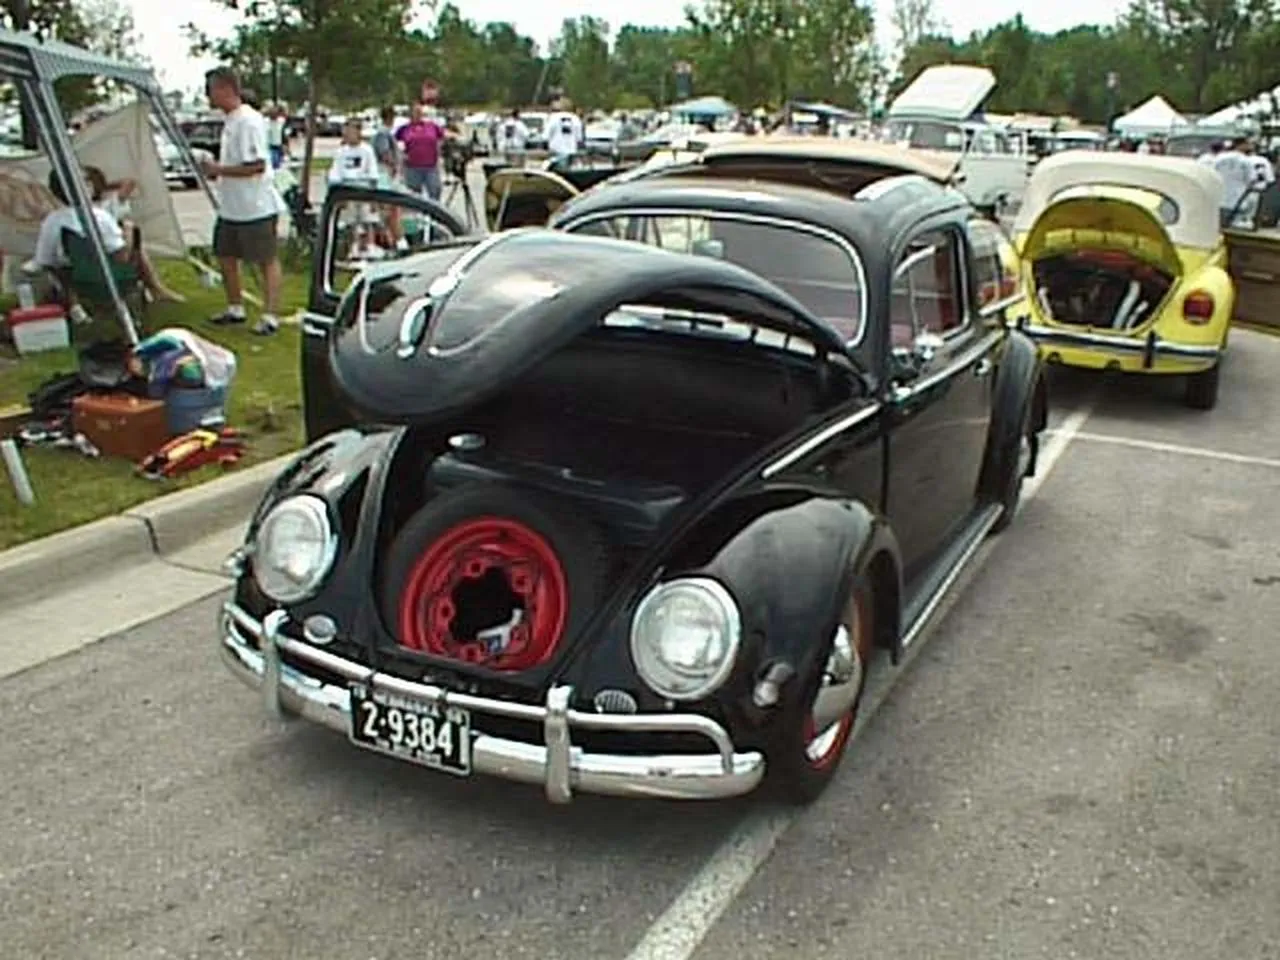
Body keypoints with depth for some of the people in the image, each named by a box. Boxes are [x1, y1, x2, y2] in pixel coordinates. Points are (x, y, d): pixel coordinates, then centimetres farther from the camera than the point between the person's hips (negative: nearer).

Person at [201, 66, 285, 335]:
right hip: (230, 207, 11)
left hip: (255, 207, -11)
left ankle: (270, 316, 2)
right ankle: (235, 308, 29)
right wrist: (215, 169, 7)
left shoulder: (249, 121, -18)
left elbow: (256, 165, -24)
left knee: (267, 260, -2)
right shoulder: (230, 120, 12)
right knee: (225, 255, 17)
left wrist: (219, 170, -20)